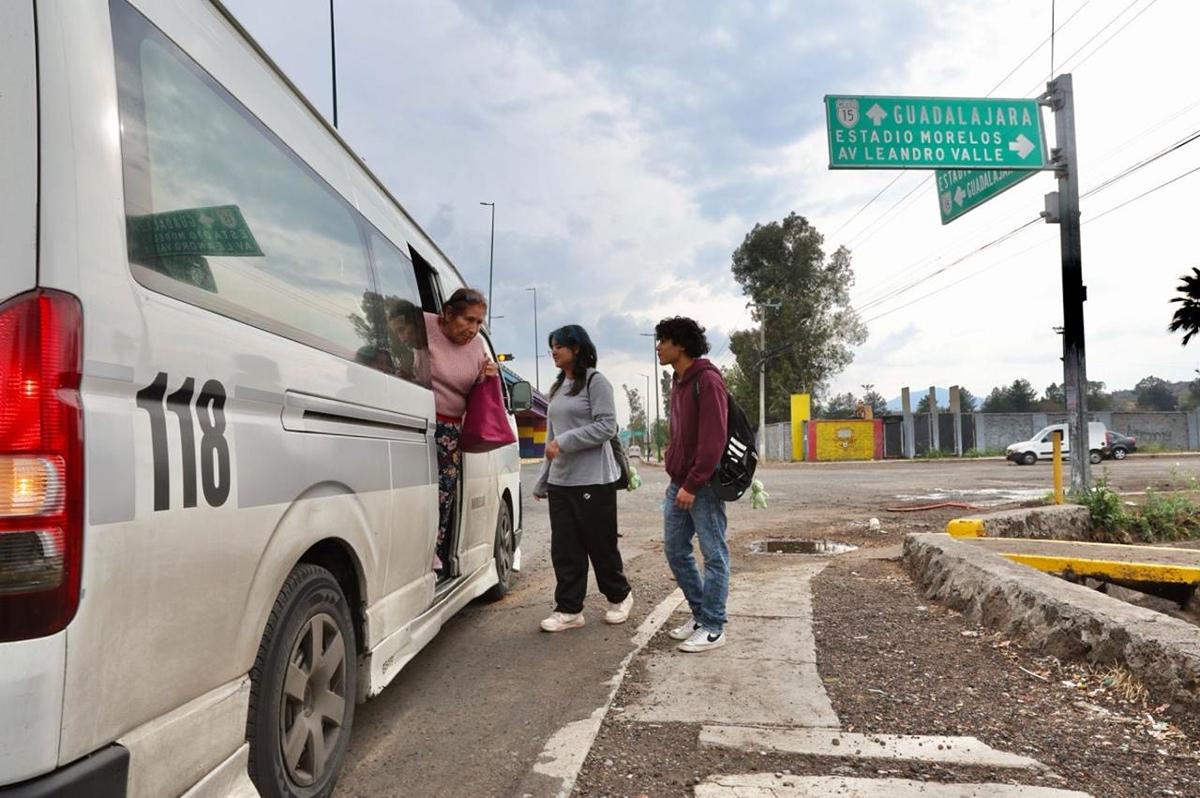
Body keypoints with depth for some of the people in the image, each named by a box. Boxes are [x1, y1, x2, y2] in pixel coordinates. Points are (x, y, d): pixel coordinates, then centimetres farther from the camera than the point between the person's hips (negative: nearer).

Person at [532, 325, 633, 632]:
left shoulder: (596, 381, -6)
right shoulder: (558, 387, 16)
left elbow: (607, 426, -15)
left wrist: (565, 442, -20)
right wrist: (542, 480, 18)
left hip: (593, 479, -7)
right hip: (560, 481, 7)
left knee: (601, 544, 4)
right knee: (564, 548, 5)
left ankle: (620, 596, 25)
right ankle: (569, 610, 12)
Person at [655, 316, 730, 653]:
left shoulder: (707, 380, -14)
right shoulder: (678, 381, 14)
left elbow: (713, 440, -20)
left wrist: (692, 484, -20)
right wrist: (675, 478, 16)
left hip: (702, 486, -9)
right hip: (678, 484, 9)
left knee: (714, 555, 1)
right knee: (675, 550, 13)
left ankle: (713, 628, 10)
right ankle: (700, 613, 27)